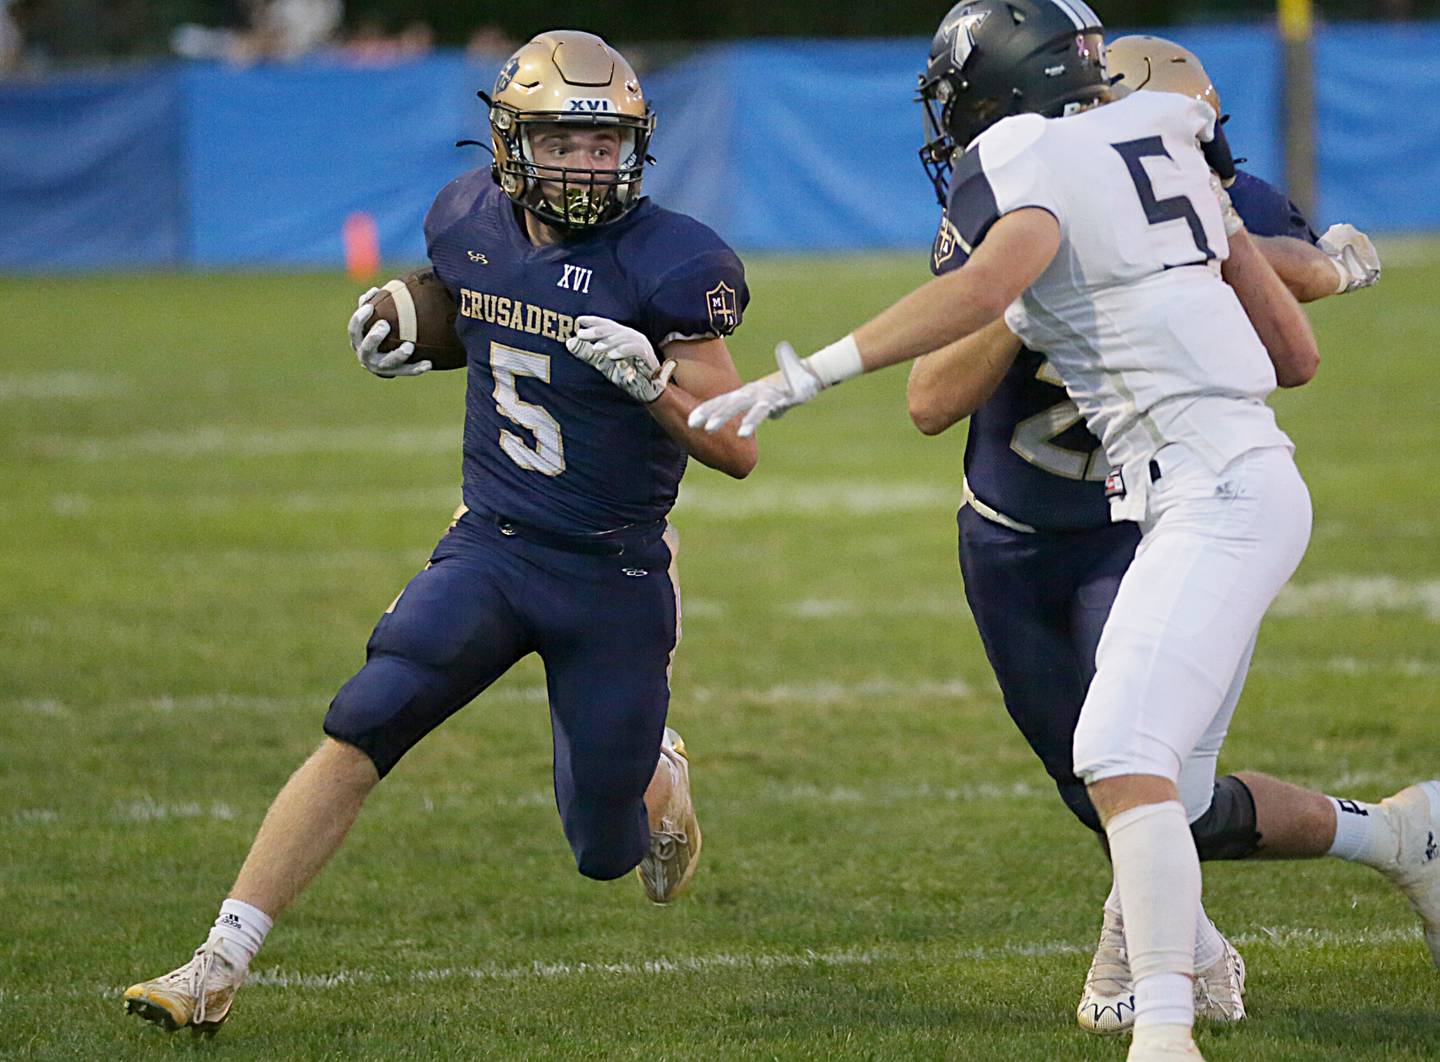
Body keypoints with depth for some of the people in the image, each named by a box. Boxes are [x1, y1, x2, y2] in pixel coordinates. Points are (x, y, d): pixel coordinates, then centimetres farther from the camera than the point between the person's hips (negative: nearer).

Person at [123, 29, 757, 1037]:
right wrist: (407, 328, 0)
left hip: (615, 580, -3)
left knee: (605, 849, 8)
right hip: (491, 544, 3)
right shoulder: (473, 221, -2)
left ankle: (662, 775, 47)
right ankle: (219, 968, -17)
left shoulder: (666, 264, -16)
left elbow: (737, 449, -13)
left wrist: (651, 377, -31)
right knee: (361, 731, -19)